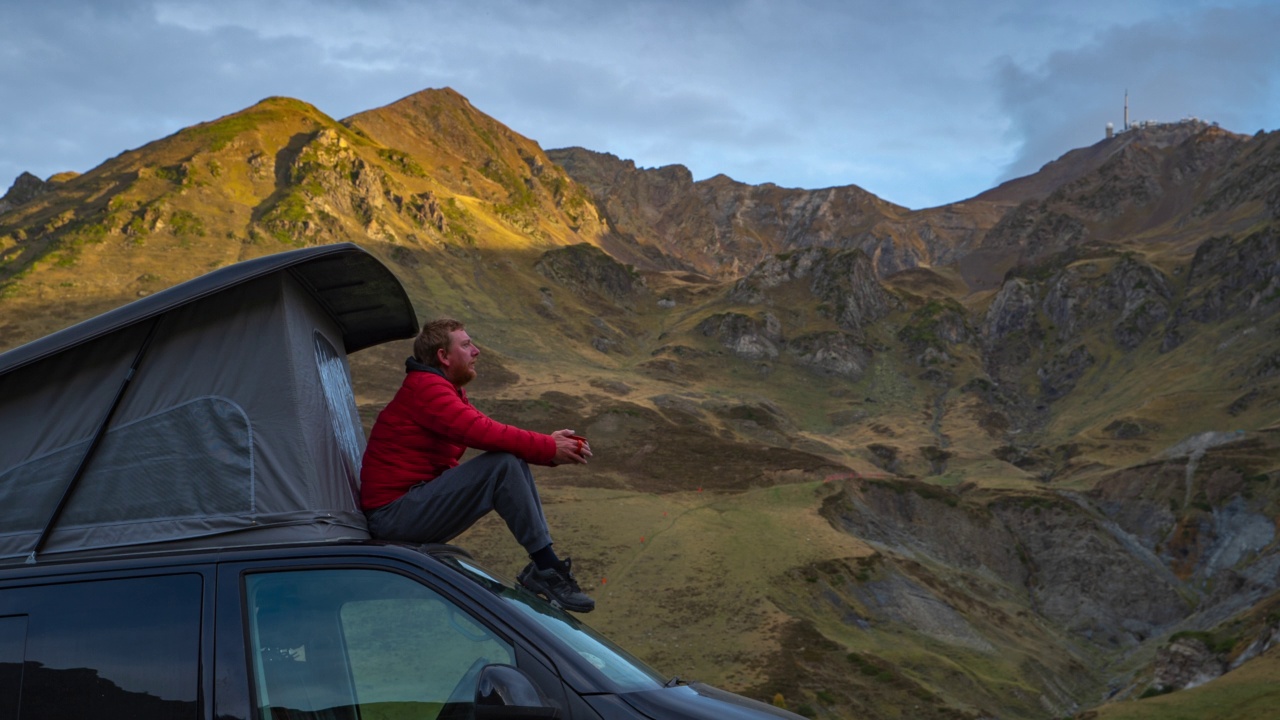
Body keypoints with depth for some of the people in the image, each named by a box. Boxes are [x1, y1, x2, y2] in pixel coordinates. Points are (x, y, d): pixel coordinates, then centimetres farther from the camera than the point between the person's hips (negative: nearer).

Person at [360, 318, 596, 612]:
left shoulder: (446, 390, 16)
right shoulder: (425, 387, -15)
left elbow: (491, 433, 8)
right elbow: (481, 431, -27)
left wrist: (552, 449, -6)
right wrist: (548, 447, -19)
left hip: (417, 505, 10)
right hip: (393, 514, -10)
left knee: (513, 462, 3)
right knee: (503, 465, -22)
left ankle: (540, 569, -3)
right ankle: (547, 570, -18)